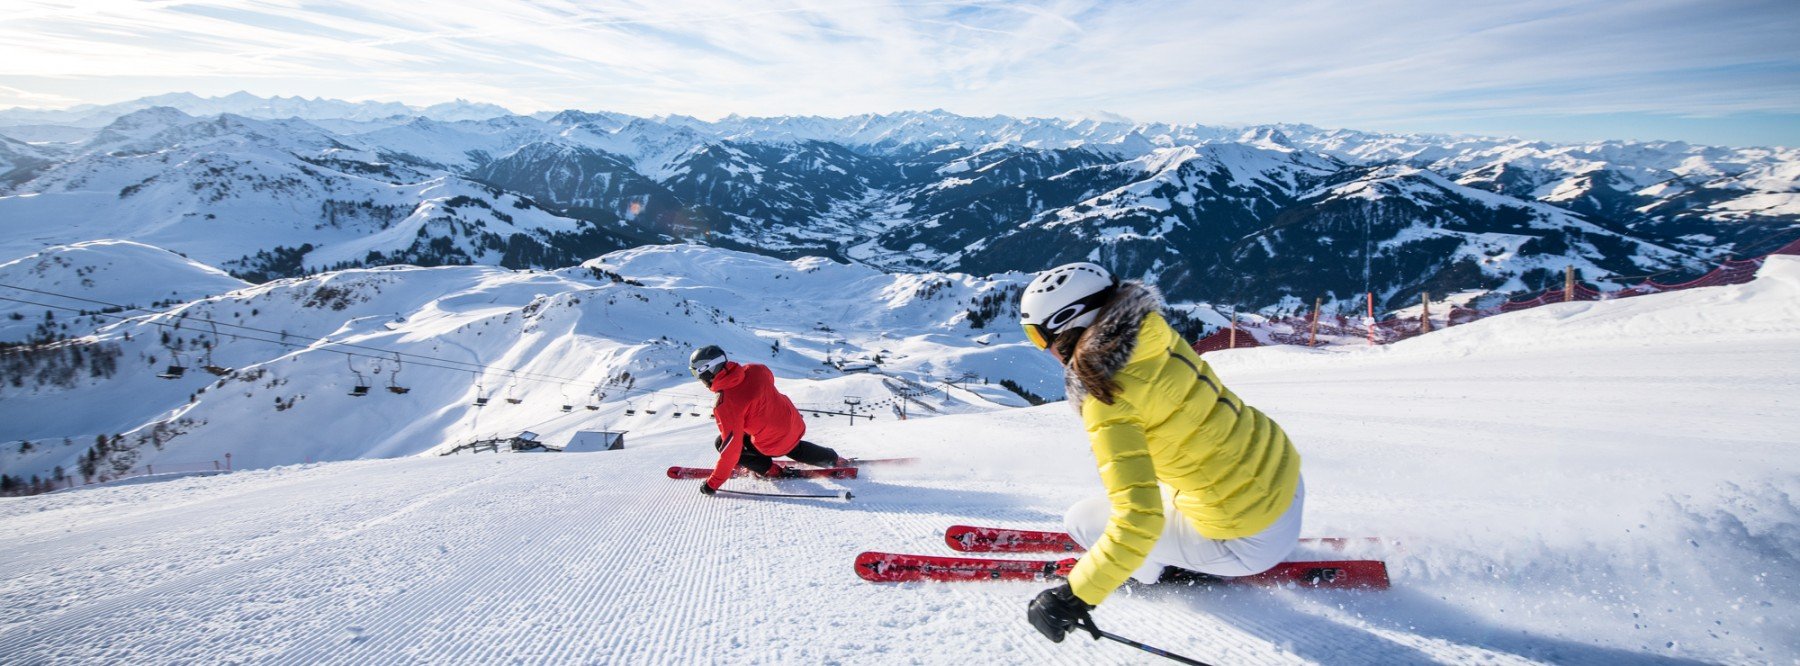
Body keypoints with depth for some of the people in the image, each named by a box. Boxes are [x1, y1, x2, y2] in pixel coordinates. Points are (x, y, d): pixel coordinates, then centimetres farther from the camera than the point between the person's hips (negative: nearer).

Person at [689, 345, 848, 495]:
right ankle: (833, 459, 50)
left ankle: (768, 469, 12)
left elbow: (731, 448, -23)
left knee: (721, 443, 7)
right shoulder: (754, 370, -14)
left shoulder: (726, 406, -28)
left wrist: (713, 483, -12)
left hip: (775, 445, -6)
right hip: (796, 426, 6)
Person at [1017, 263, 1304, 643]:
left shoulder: (1106, 401, -26)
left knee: (1080, 521, 4)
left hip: (1250, 539, -7)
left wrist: (1074, 597, -28)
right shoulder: (1151, 330, -6)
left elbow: (1138, 519, -31)